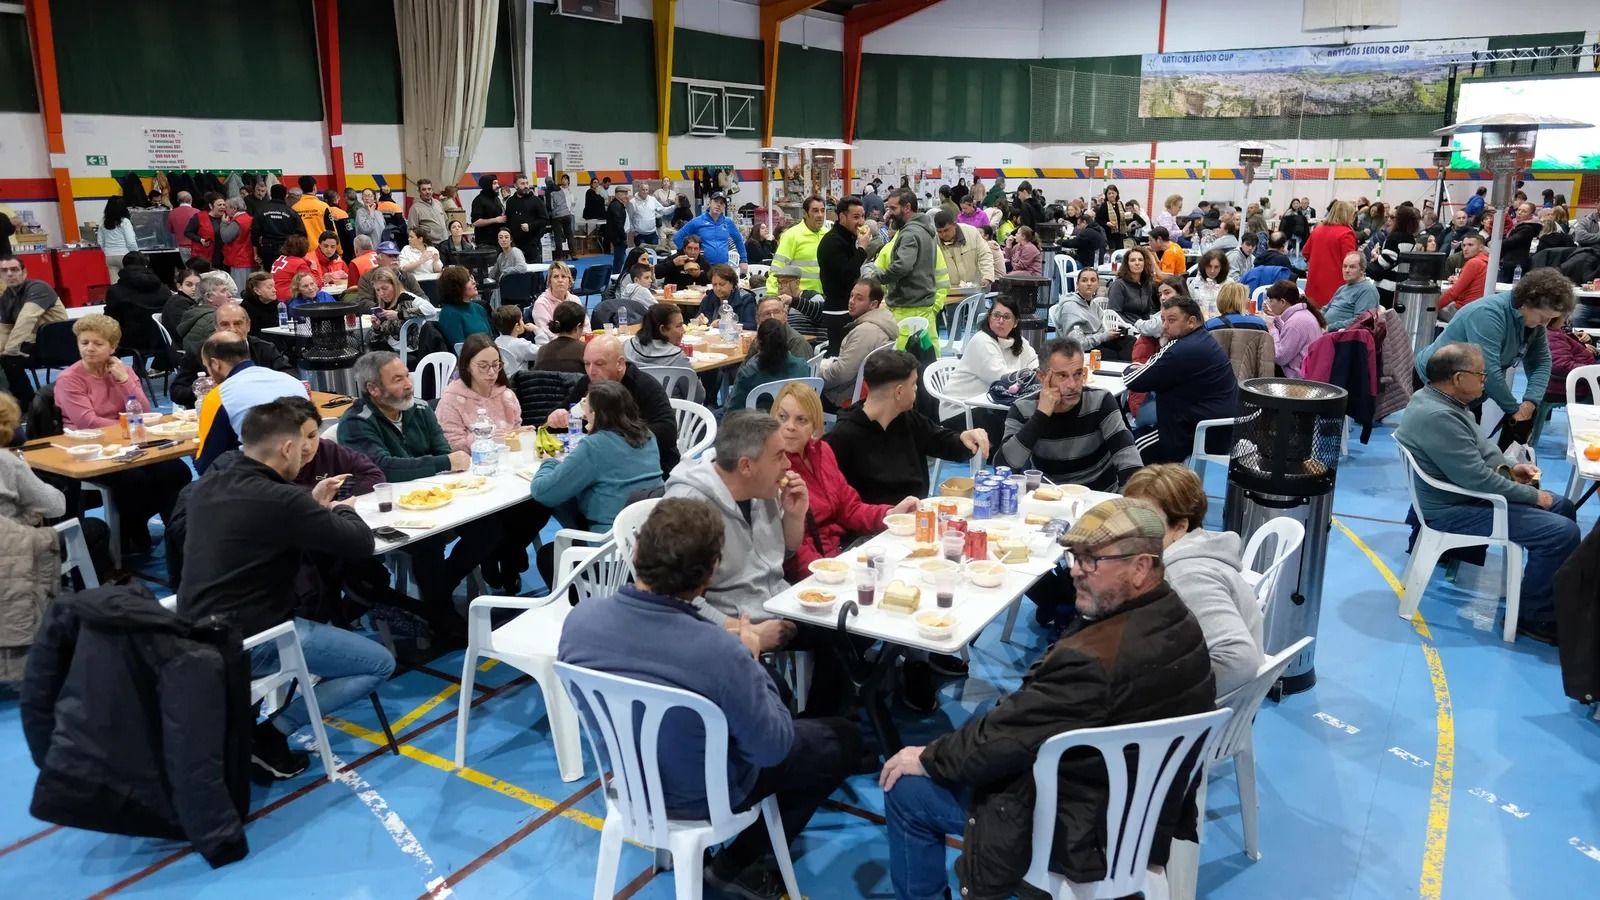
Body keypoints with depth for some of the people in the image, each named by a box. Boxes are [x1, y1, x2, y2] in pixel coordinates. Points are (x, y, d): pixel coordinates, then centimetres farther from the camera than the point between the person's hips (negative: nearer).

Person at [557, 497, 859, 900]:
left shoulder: (579, 620, -21)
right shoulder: (719, 652, -38)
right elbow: (772, 749, -22)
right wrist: (750, 662, -10)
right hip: (705, 797, -6)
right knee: (843, 739, 14)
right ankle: (736, 864, 15)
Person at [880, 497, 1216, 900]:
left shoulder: (1094, 658, -35)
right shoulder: (1179, 621, -6)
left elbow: (1007, 735, -24)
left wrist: (927, 757, -7)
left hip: (1081, 832, -9)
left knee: (905, 787, 1)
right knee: (972, 735, 25)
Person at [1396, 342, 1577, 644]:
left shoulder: (1439, 399, 4)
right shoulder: (1438, 417, -29)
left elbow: (1480, 446, 19)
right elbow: (1478, 479, -27)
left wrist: (1507, 467, 1)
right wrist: (1533, 496, -14)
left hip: (1465, 493, 11)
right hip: (1455, 511, -11)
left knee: (1563, 507, 18)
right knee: (1562, 532, -17)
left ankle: (1554, 598, 28)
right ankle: (1533, 616, -1)